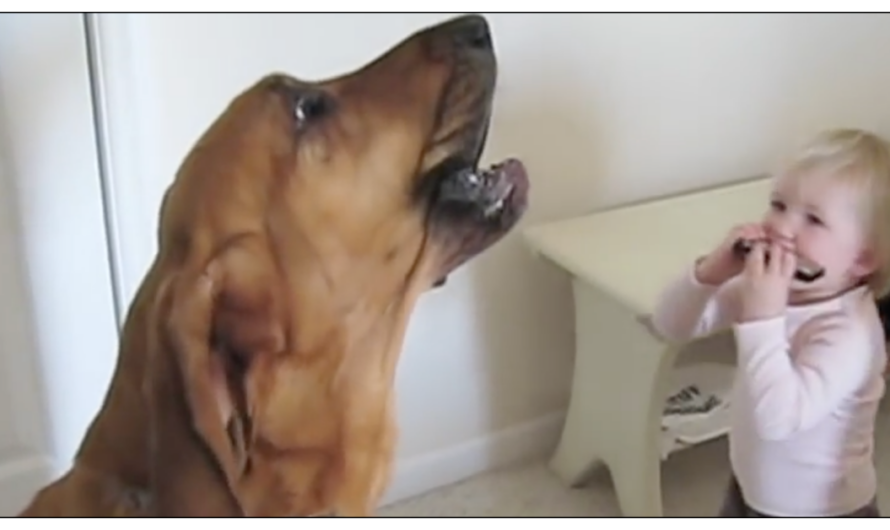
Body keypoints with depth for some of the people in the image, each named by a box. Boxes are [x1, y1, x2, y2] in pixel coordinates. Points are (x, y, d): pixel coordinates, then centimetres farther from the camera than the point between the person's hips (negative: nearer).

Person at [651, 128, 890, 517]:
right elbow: (670, 326, -5)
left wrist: (762, 316, -45)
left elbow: (778, 416, -44)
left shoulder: (849, 332, -32)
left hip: (823, 517, -7)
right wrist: (709, 273, -23)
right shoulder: (765, 285, -10)